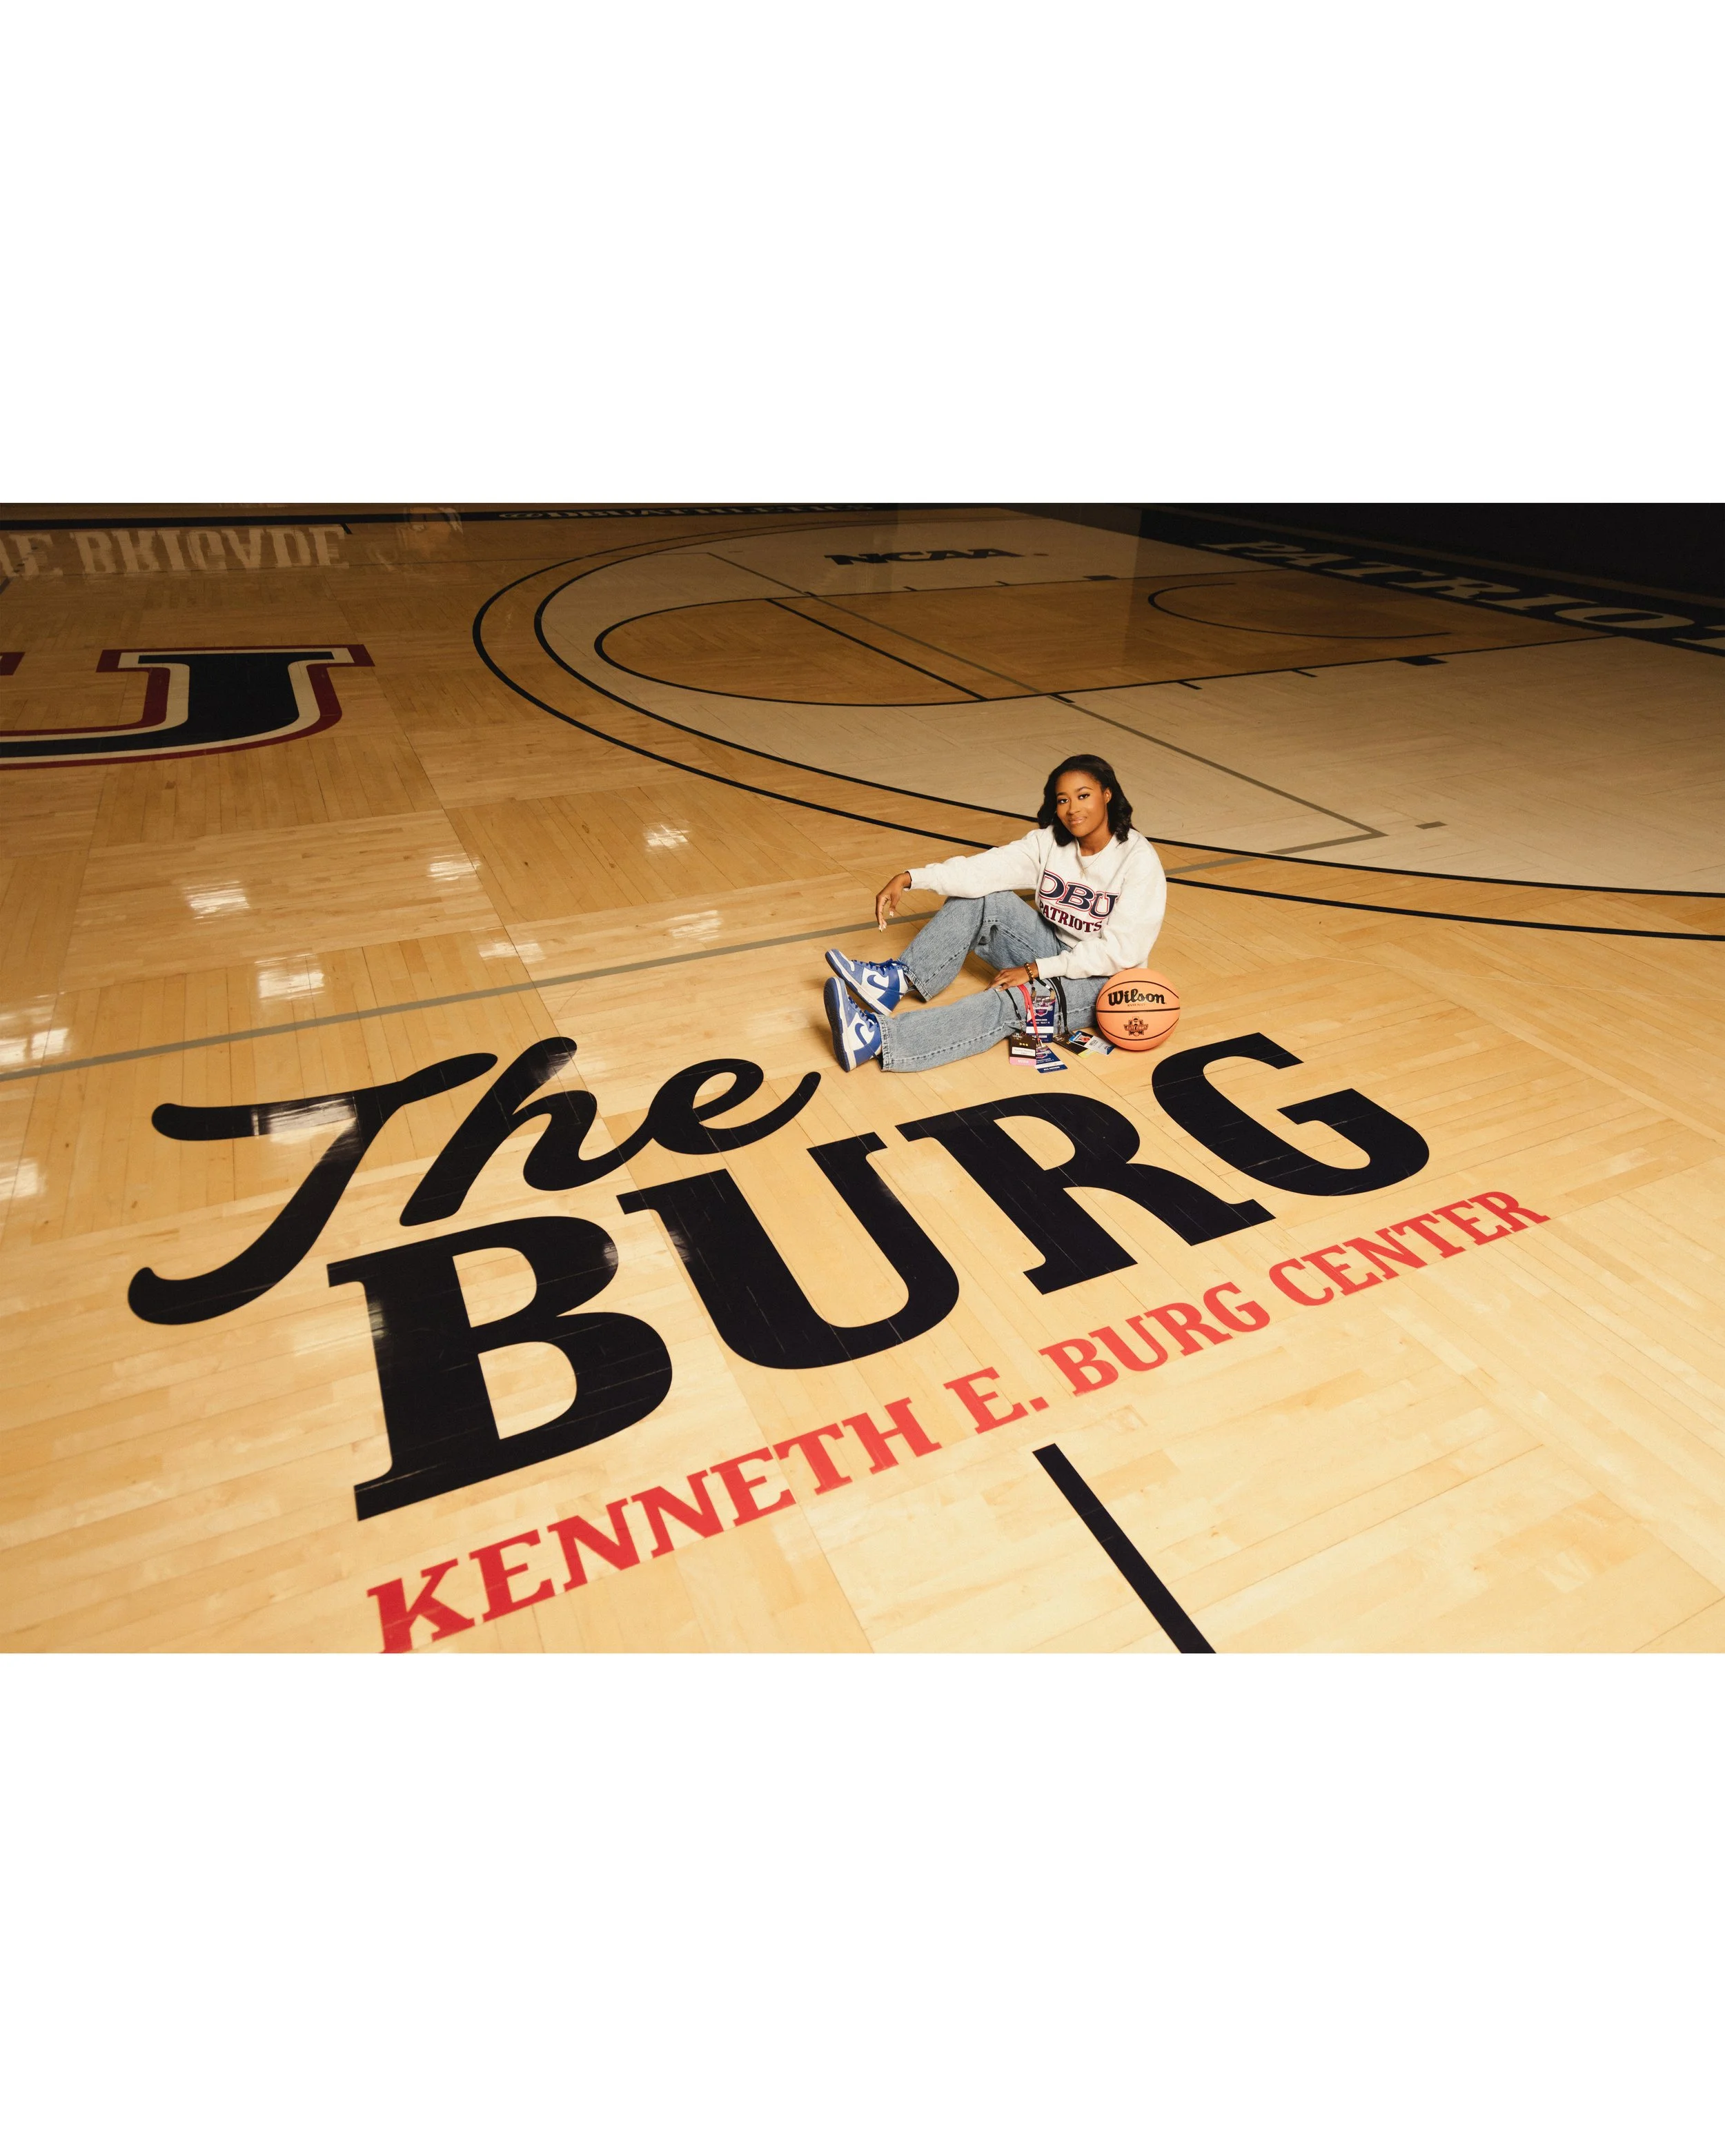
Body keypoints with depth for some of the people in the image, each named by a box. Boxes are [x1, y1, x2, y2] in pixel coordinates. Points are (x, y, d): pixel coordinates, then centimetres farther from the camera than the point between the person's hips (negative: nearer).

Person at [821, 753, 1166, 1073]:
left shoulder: (1138, 859, -18)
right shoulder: (1050, 841, -3)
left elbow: (1119, 949, -22)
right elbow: (986, 868, -15)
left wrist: (1036, 969, -22)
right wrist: (909, 878, -27)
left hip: (1103, 981, -6)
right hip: (1054, 950, 6)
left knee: (1011, 1002, -34)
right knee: (977, 896, -12)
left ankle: (875, 1038, -46)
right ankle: (897, 979, -21)